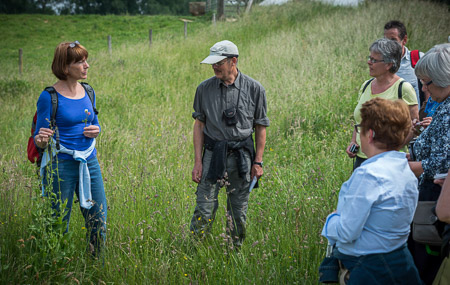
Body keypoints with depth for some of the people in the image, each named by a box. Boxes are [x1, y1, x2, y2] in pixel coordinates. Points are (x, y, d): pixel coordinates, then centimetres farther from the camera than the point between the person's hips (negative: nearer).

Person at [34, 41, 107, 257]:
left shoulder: (88, 92, 7)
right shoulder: (49, 97, -11)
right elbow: (39, 139, -7)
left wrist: (95, 131, -1)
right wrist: (41, 140, -30)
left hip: (89, 162, 6)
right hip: (61, 165, -6)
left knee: (98, 221, 8)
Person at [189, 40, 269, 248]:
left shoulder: (254, 89, -1)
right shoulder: (204, 88, 1)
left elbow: (261, 126, 5)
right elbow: (199, 124, 6)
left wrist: (257, 162, 2)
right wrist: (198, 161, 0)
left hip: (241, 155, 0)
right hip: (213, 153, 0)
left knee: (239, 212, 8)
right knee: (204, 210, -4)